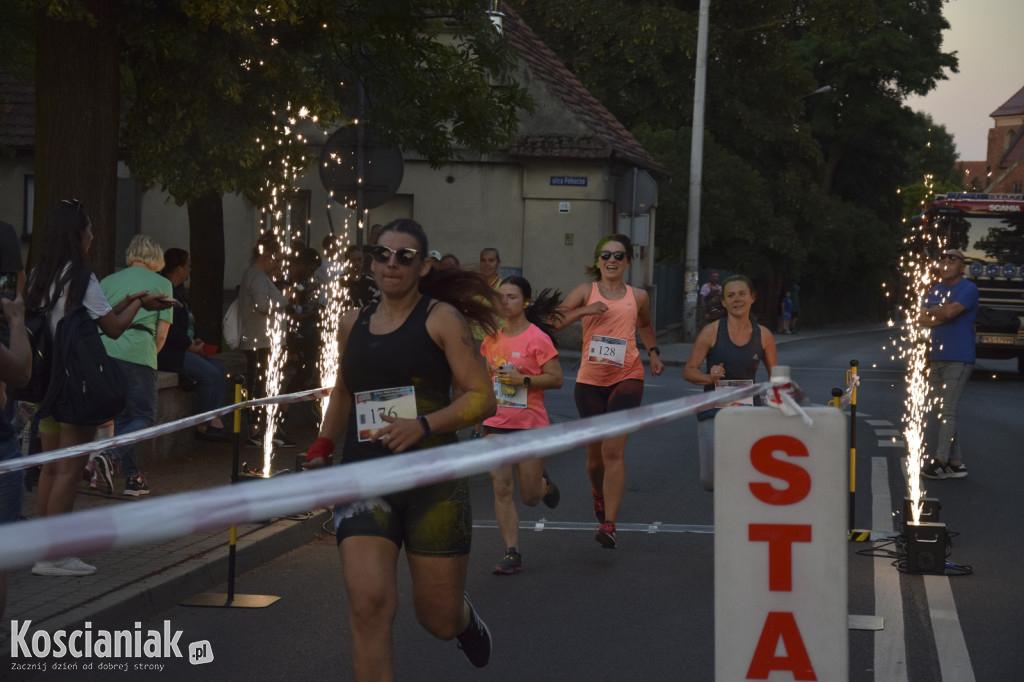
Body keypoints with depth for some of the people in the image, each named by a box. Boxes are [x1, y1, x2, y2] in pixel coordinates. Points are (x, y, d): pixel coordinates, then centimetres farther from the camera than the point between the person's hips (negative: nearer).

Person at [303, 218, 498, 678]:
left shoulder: (440, 318, -1)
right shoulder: (353, 324, 11)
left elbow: (482, 398, -6)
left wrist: (423, 425, -19)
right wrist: (323, 448, 18)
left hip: (433, 480, -2)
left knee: (440, 621, 8)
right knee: (368, 605, -18)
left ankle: (464, 616, 47)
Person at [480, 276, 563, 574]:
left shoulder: (537, 338, -9)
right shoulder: (492, 340, 8)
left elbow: (556, 379, -11)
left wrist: (523, 380, -21)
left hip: (530, 424, -4)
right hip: (497, 424, 4)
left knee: (530, 498, 4)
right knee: (502, 489, -7)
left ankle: (544, 483, 40)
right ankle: (512, 553, -2)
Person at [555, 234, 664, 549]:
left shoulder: (638, 297, 10)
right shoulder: (586, 292, 4)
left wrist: (653, 353, 17)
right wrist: (584, 311, -17)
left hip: (627, 378, -1)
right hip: (590, 380, 1)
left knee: (613, 449, -16)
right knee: (595, 453, 12)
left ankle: (609, 524, -18)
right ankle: (599, 493, 46)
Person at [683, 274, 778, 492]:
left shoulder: (763, 335, 2)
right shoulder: (712, 332, -5)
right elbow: (688, 370, -1)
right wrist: (710, 378, -22)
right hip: (714, 411, -2)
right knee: (711, 482, -8)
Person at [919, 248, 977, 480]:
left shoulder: (968, 289, -5)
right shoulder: (935, 291, 16)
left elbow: (951, 311, -19)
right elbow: (922, 320, 5)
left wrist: (931, 312, 0)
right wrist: (943, 314, -10)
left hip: (958, 360, -8)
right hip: (936, 360, 8)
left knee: (947, 412, -11)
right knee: (942, 413, 8)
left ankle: (940, 461, -11)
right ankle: (956, 462, 12)